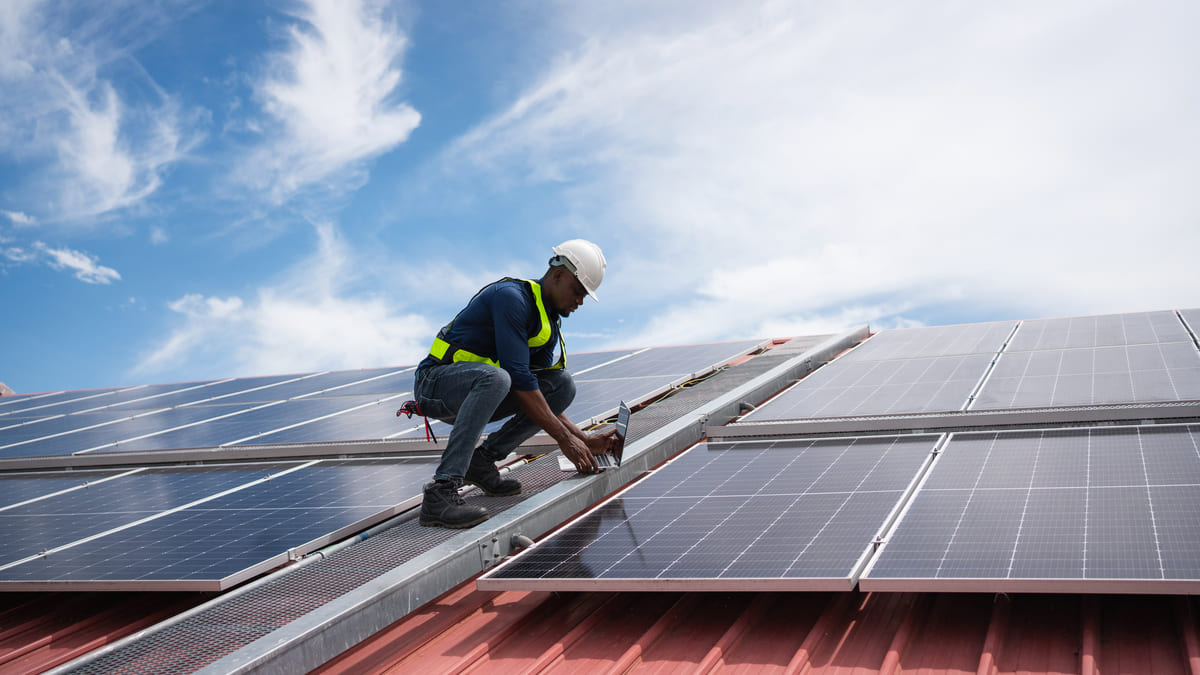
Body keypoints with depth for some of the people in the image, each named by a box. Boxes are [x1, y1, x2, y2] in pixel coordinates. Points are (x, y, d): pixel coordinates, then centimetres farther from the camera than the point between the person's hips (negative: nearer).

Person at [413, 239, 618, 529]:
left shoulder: (549, 324, 11)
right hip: (436, 384, -8)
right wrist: (565, 438, -23)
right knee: (494, 377, -40)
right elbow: (519, 379, -25)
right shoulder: (511, 298, -19)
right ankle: (441, 492, -39)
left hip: (475, 390, 9)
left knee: (562, 385, -4)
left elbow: (543, 397, 13)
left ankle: (483, 460, -4)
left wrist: (584, 439, 2)